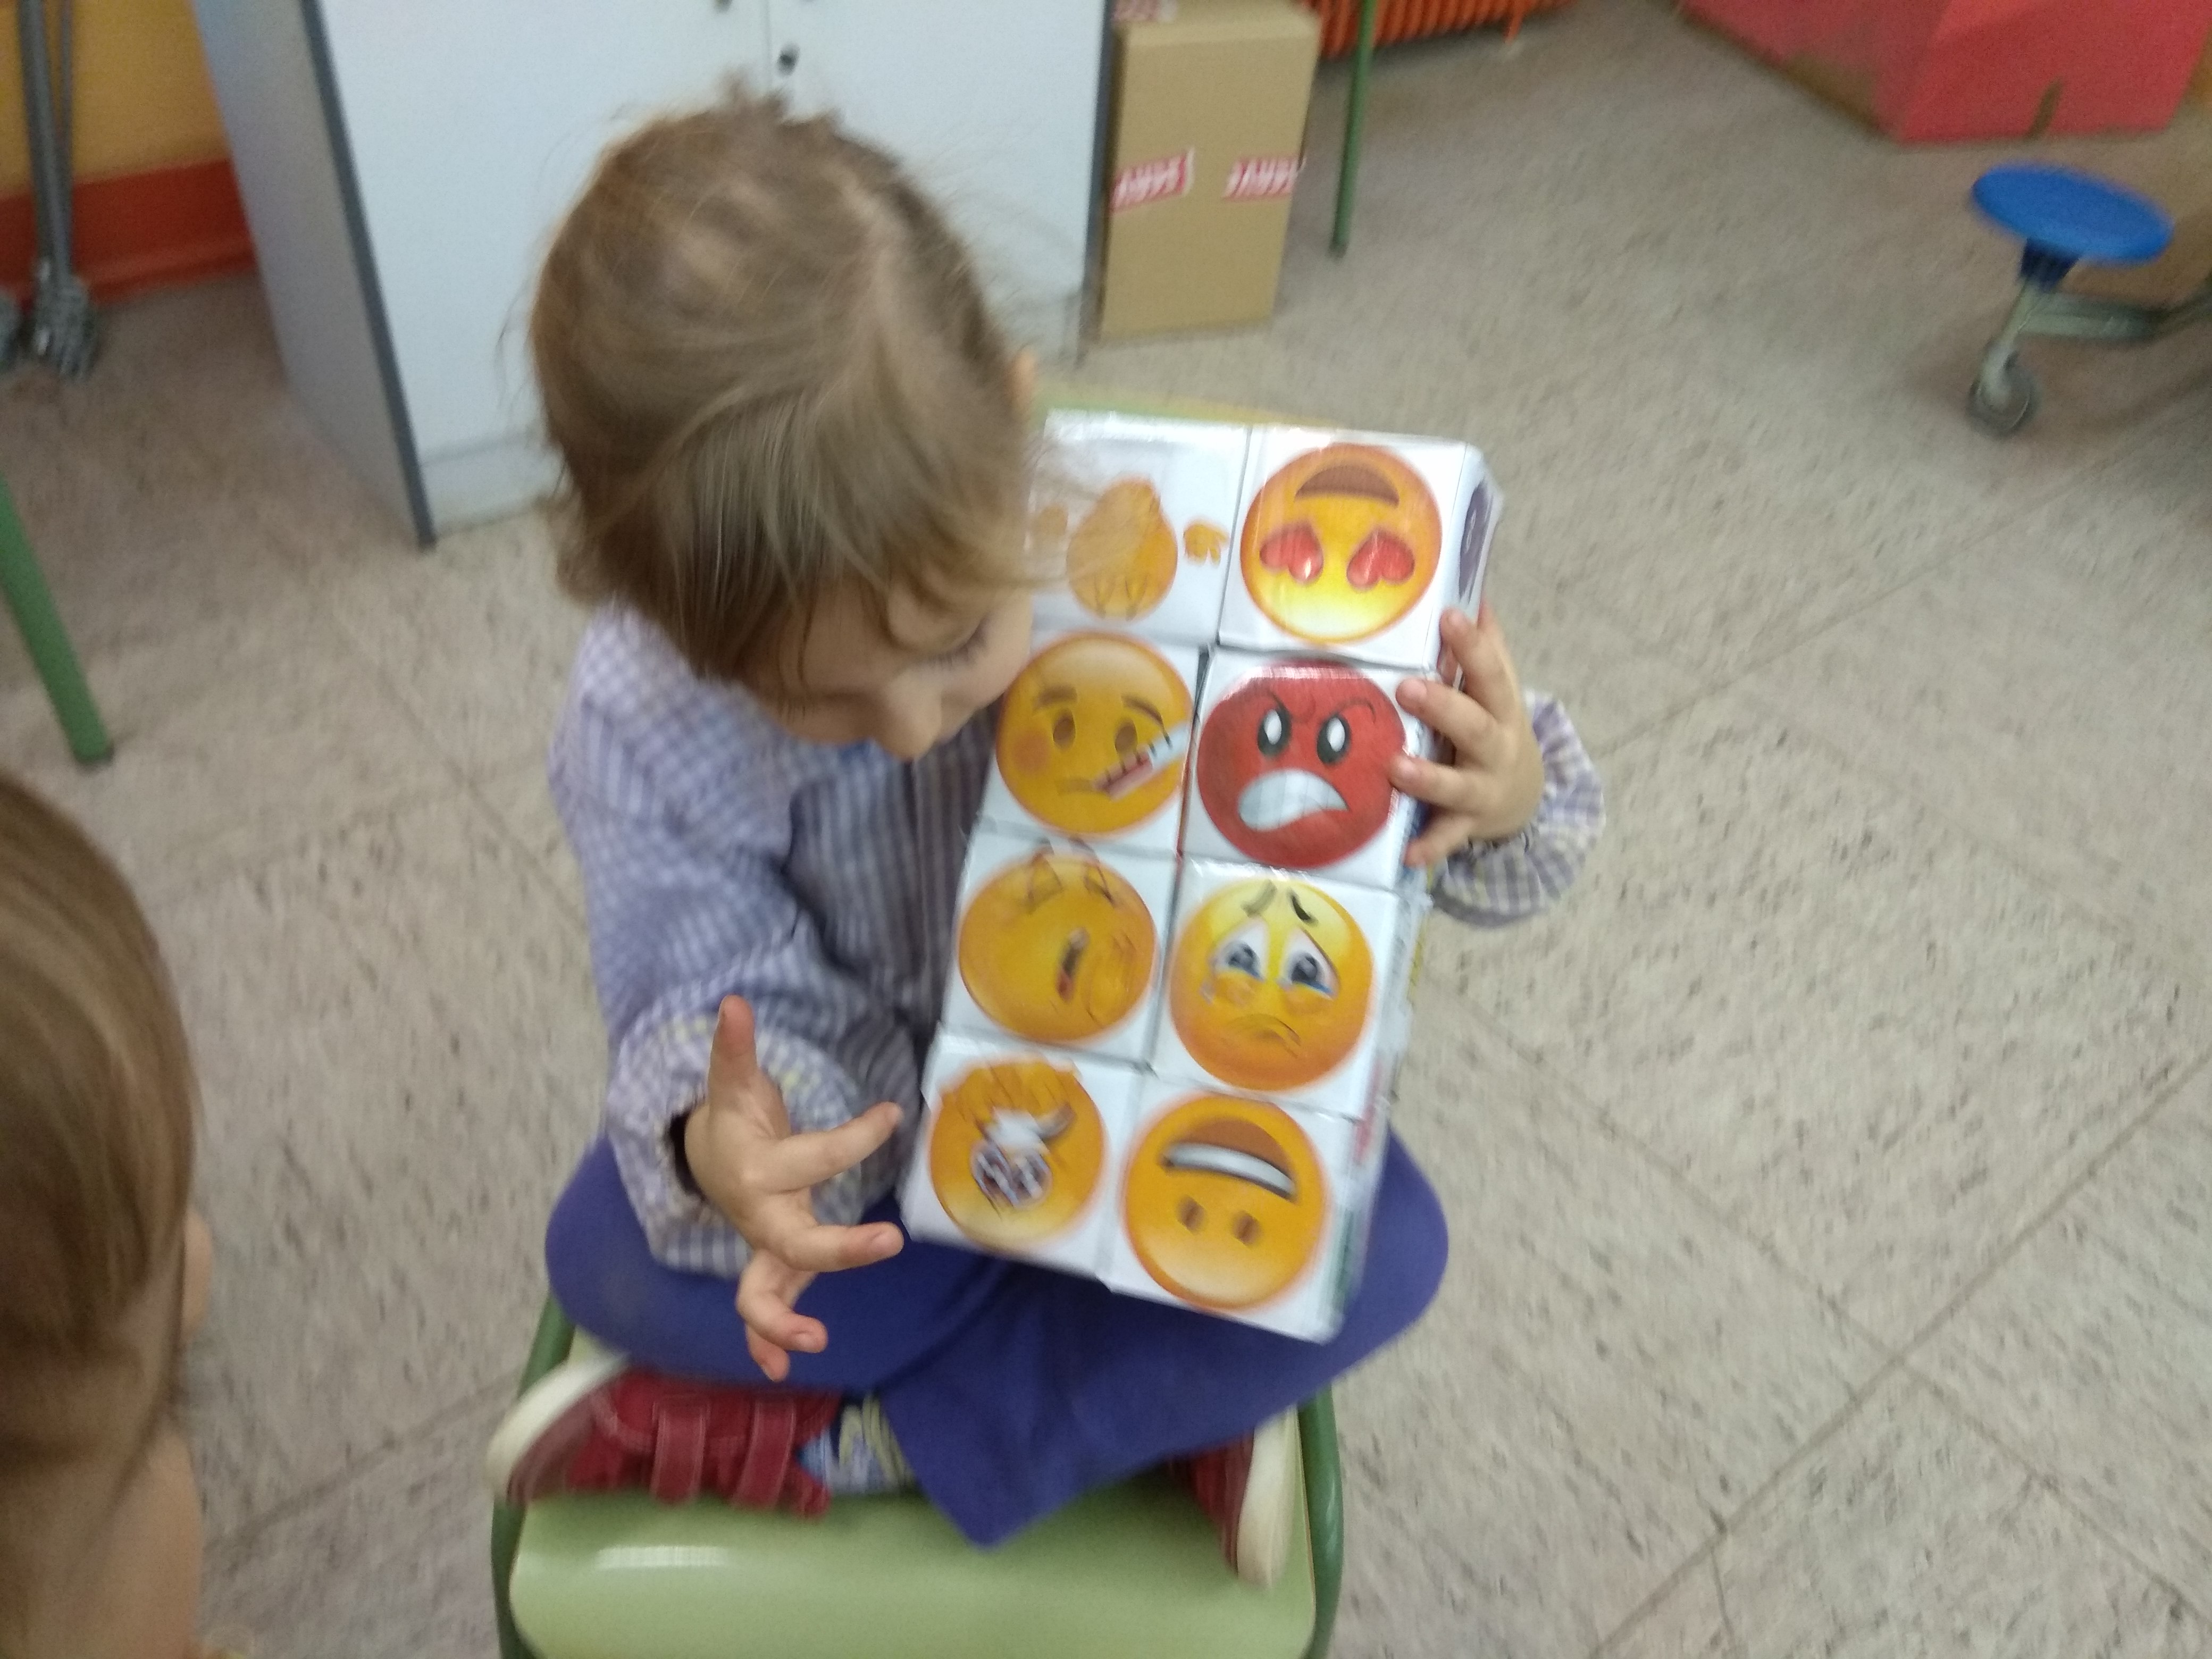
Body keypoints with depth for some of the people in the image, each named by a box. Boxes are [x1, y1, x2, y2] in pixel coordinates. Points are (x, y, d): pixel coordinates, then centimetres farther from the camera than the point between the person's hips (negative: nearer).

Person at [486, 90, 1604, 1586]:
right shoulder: (644, 725, -25)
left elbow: (1381, 794, -16)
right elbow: (730, 1007, -19)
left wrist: (1508, 804, -40)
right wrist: (719, 1146, -43)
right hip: (882, 1119, 1)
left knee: (1384, 1247, -24)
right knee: (609, 1253, -24)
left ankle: (822, 1447, -14)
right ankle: (1163, 1390, -11)